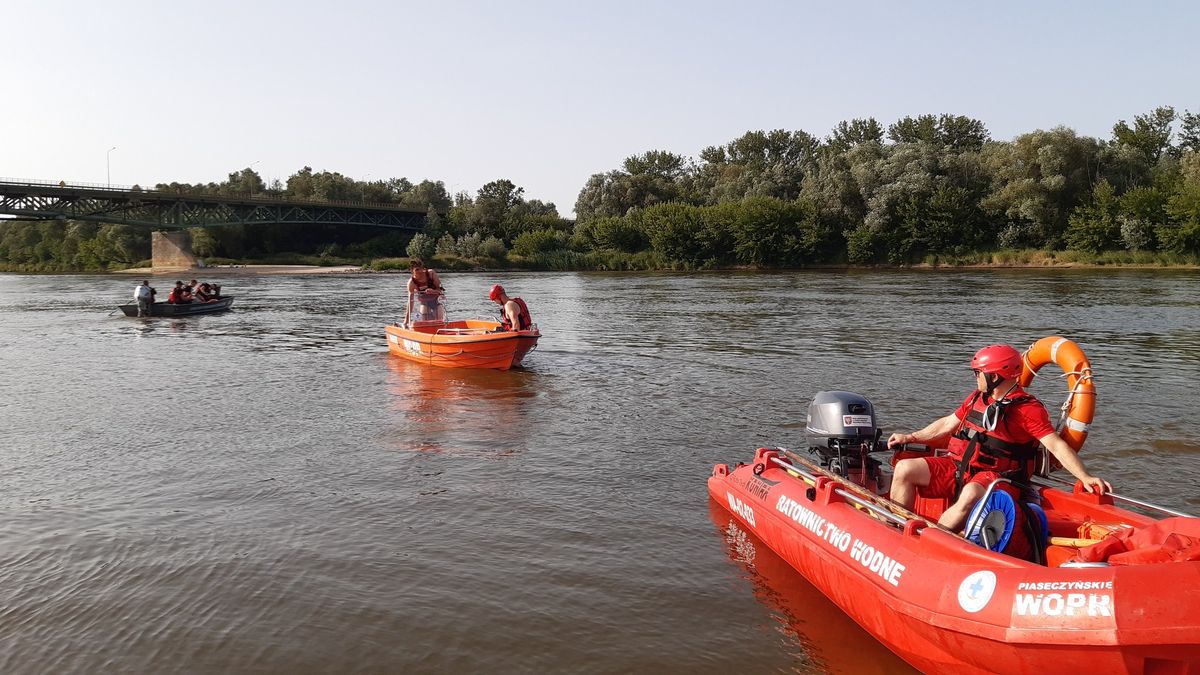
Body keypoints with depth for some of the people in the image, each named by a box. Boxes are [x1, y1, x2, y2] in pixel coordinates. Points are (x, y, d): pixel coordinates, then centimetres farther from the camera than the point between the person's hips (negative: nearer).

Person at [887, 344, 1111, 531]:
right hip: (959, 466, 7)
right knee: (905, 468, -9)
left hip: (994, 476, -7)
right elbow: (948, 424, 24)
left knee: (971, 495, -40)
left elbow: (1056, 445, -16)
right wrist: (911, 437, 28)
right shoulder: (977, 398, 12)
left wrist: (1085, 477, -27)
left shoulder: (1028, 408, -10)